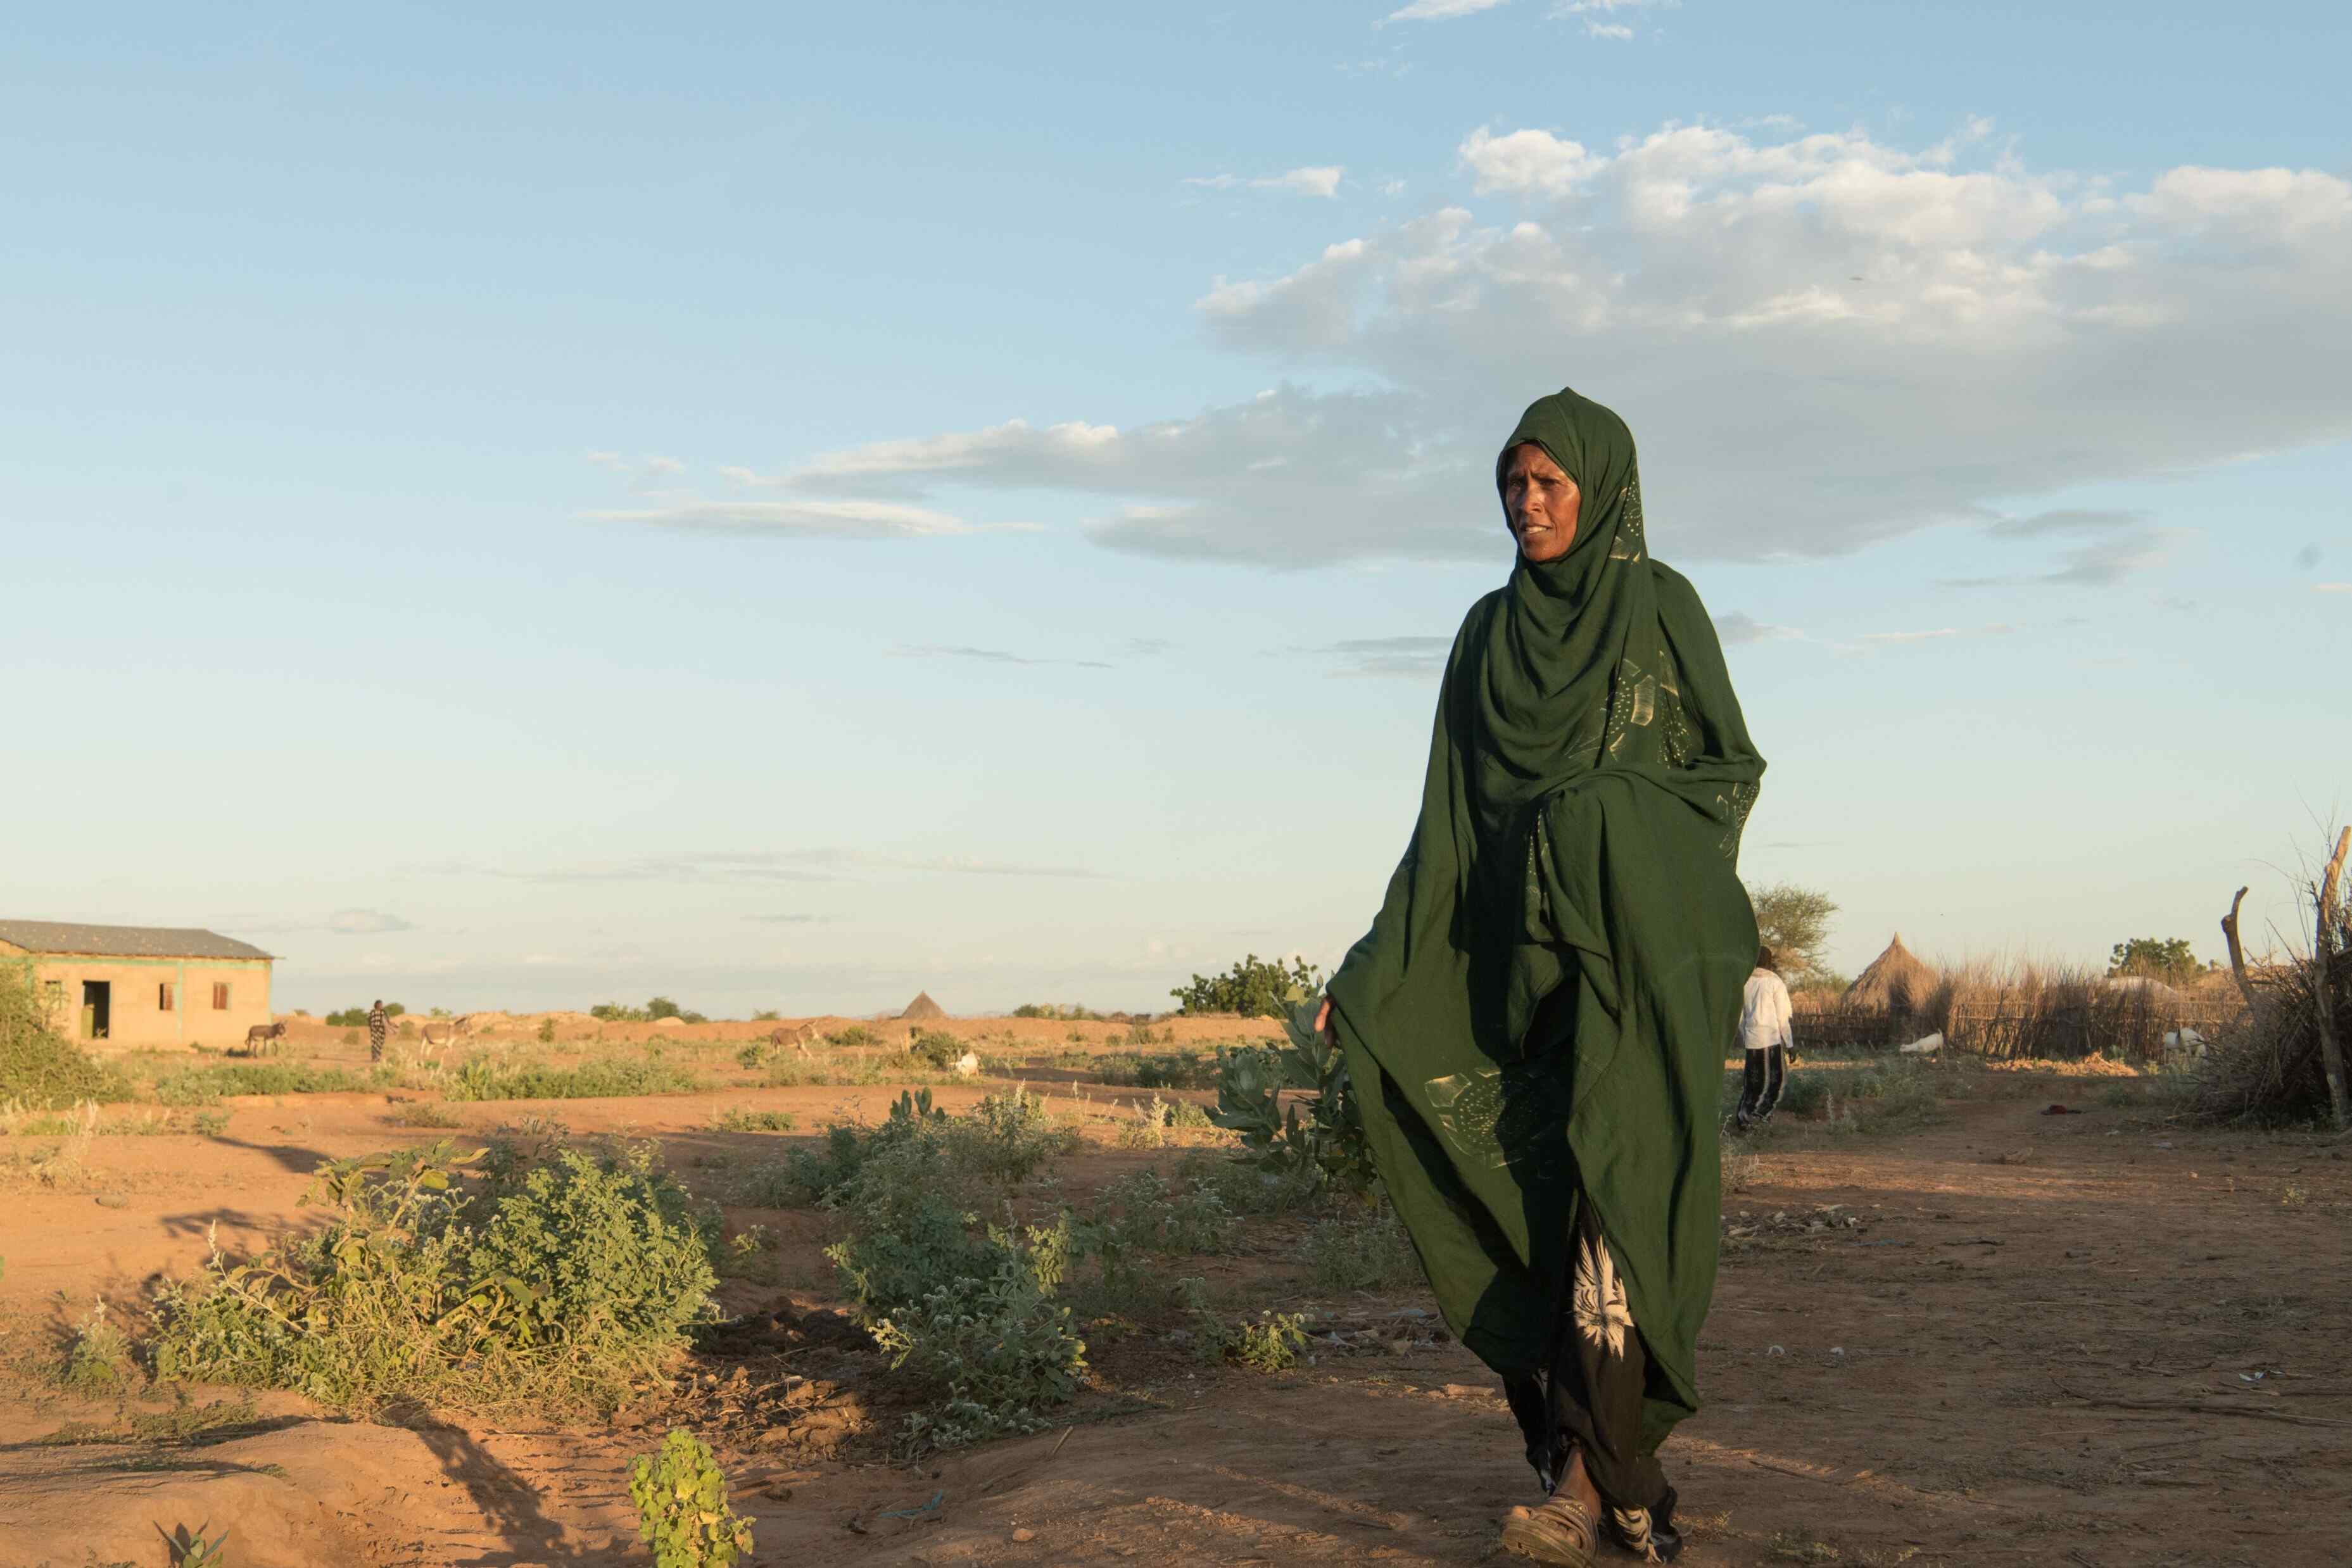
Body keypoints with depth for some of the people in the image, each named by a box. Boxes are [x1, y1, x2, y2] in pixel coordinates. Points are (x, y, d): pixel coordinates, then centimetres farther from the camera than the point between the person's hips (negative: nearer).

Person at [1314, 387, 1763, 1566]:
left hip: (1636, 954, -4)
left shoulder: (1663, 608, 1)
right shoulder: (1487, 634, 12)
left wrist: (1620, 807, -14)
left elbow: (1732, 769, 3)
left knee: (1611, 1199, -15)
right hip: (1518, 961, 5)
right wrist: (1374, 963, 3)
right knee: (1545, 1204, 1)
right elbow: (1449, 815, 10)